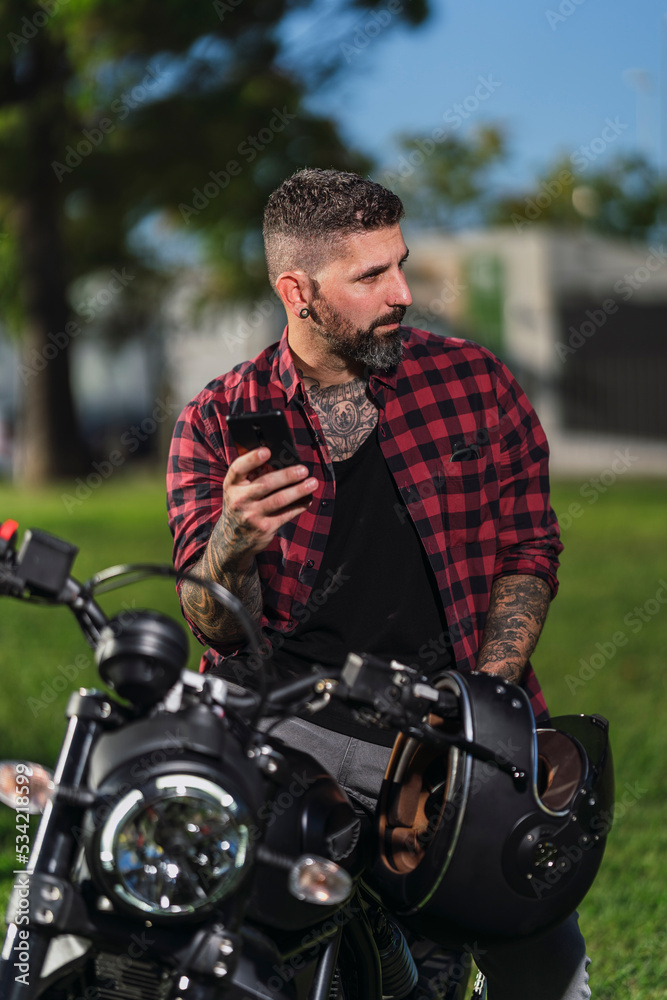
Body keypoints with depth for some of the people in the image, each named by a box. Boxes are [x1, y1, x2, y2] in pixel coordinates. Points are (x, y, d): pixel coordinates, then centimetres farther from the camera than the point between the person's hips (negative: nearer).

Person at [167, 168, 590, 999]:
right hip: (284, 705, 0)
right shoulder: (216, 423, 6)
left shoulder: (473, 381, 9)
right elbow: (217, 627, 1)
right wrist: (233, 544, -23)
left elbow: (529, 549, 10)